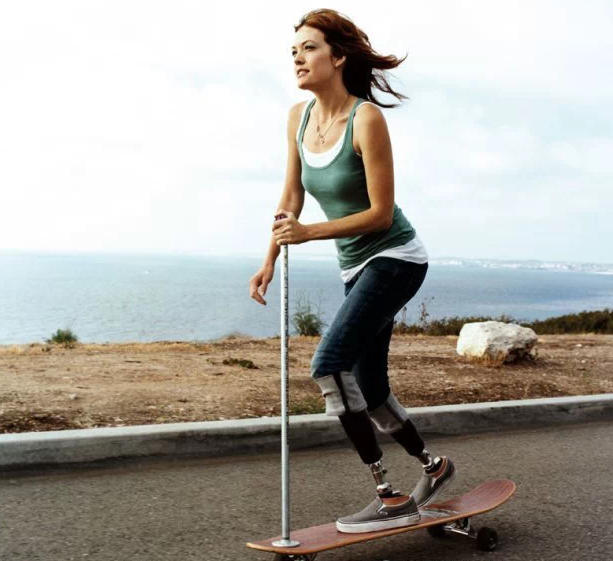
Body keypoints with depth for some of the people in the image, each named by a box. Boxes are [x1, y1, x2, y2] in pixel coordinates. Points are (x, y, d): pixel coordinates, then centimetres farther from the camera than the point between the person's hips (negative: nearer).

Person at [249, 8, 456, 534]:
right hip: (356, 266, 8)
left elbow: (381, 212, -20)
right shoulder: (299, 117, 1)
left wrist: (310, 232, -26)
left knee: (330, 362, -22)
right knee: (369, 387, 14)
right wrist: (270, 262, 4)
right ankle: (433, 466, 38)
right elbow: (292, 195, 8)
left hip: (394, 258, -8)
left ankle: (390, 498, -13)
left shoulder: (366, 118, -20)